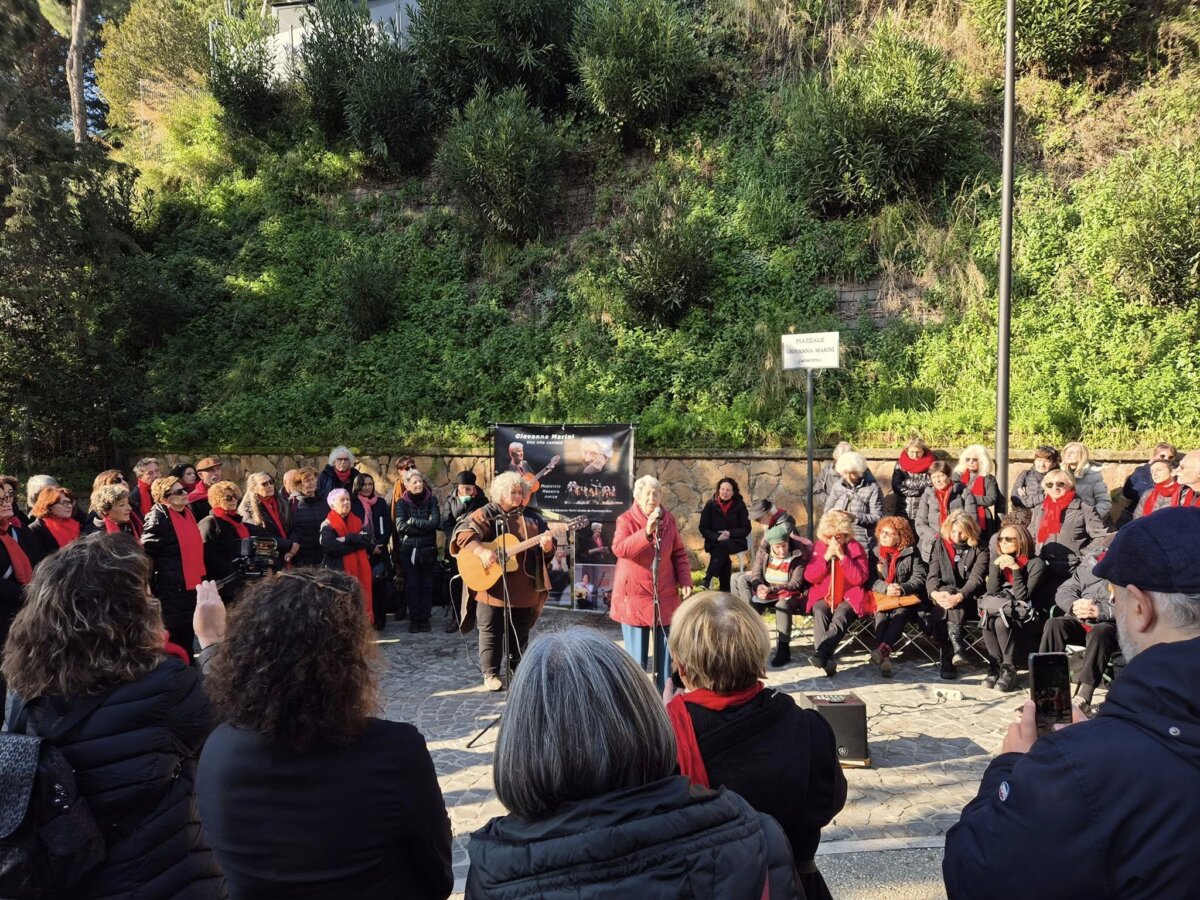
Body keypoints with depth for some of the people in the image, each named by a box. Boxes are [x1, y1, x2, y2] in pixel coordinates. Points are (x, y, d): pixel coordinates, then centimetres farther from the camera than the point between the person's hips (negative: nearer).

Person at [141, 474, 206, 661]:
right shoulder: (157, 519, -15)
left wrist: (201, 579, 23)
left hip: (191, 584, 8)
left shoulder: (188, 513, 10)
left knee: (188, 635, 17)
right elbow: (147, 555, -17)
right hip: (171, 588, -8)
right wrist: (152, 587, -15)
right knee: (173, 639, 2)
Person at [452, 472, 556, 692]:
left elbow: (544, 553, 13)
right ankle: (491, 674, 12)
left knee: (520, 632, 13)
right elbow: (463, 532, -19)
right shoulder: (486, 514, -4)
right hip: (492, 586, -4)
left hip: (523, 588, 4)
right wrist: (481, 550, -33)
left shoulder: (529, 517, 11)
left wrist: (547, 546, -11)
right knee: (491, 631, 2)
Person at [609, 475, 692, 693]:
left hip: (664, 595, 4)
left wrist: (685, 581, -1)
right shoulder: (626, 520, -8)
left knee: (664, 652, 10)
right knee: (636, 657, 1)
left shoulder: (669, 520, 4)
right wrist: (646, 532, -36)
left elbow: (679, 553, 10)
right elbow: (619, 549, -25)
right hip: (634, 595, -3)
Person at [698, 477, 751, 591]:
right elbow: (703, 528, 1)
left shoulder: (739, 505, -1)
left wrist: (730, 533, -14)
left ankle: (707, 579, -39)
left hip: (735, 542, 0)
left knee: (724, 545, -34)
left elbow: (746, 529, 1)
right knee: (724, 557, -30)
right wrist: (717, 537, -16)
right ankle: (725, 590, -29)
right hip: (714, 543, 1)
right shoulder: (711, 504, 0)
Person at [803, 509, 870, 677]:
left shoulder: (856, 548, 2)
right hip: (823, 597, 2)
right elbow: (809, 577, 2)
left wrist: (842, 557, -15)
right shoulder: (819, 547, 8)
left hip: (848, 598, -2)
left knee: (840, 616, -33)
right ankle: (828, 659, -41)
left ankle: (821, 652, -50)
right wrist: (826, 557, -10)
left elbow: (860, 578, -7)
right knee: (820, 613, -31)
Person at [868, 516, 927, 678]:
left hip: (906, 597, -2)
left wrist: (903, 588, -21)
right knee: (881, 616, -29)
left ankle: (883, 649, -52)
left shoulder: (911, 552, 3)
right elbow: (872, 579, 2)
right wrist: (886, 588, -18)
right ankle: (884, 658, -43)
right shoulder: (875, 553, 10)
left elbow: (919, 577, -4)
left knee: (901, 614, -34)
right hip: (881, 597, 2)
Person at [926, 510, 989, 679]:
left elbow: (976, 579, -13)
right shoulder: (940, 546, 11)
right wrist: (935, 593, -24)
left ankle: (947, 660, -39)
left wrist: (959, 597, -33)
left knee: (949, 608, -34)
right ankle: (958, 647, -44)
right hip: (943, 597, 2)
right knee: (945, 591, -34)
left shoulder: (980, 551, 3)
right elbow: (932, 575, 0)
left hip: (968, 601, -2)